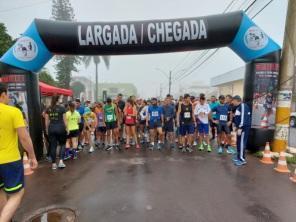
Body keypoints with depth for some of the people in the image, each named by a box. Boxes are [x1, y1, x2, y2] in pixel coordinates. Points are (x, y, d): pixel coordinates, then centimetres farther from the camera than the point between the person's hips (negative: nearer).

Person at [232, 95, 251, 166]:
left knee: (241, 143, -6)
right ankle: (239, 157, 25)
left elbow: (243, 117, -22)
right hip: (240, 127, 10)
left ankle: (242, 159, 1)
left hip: (244, 128, -10)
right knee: (239, 143, 15)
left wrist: (240, 128, -25)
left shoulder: (243, 106, -14)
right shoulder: (239, 107, 17)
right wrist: (237, 127, 23)